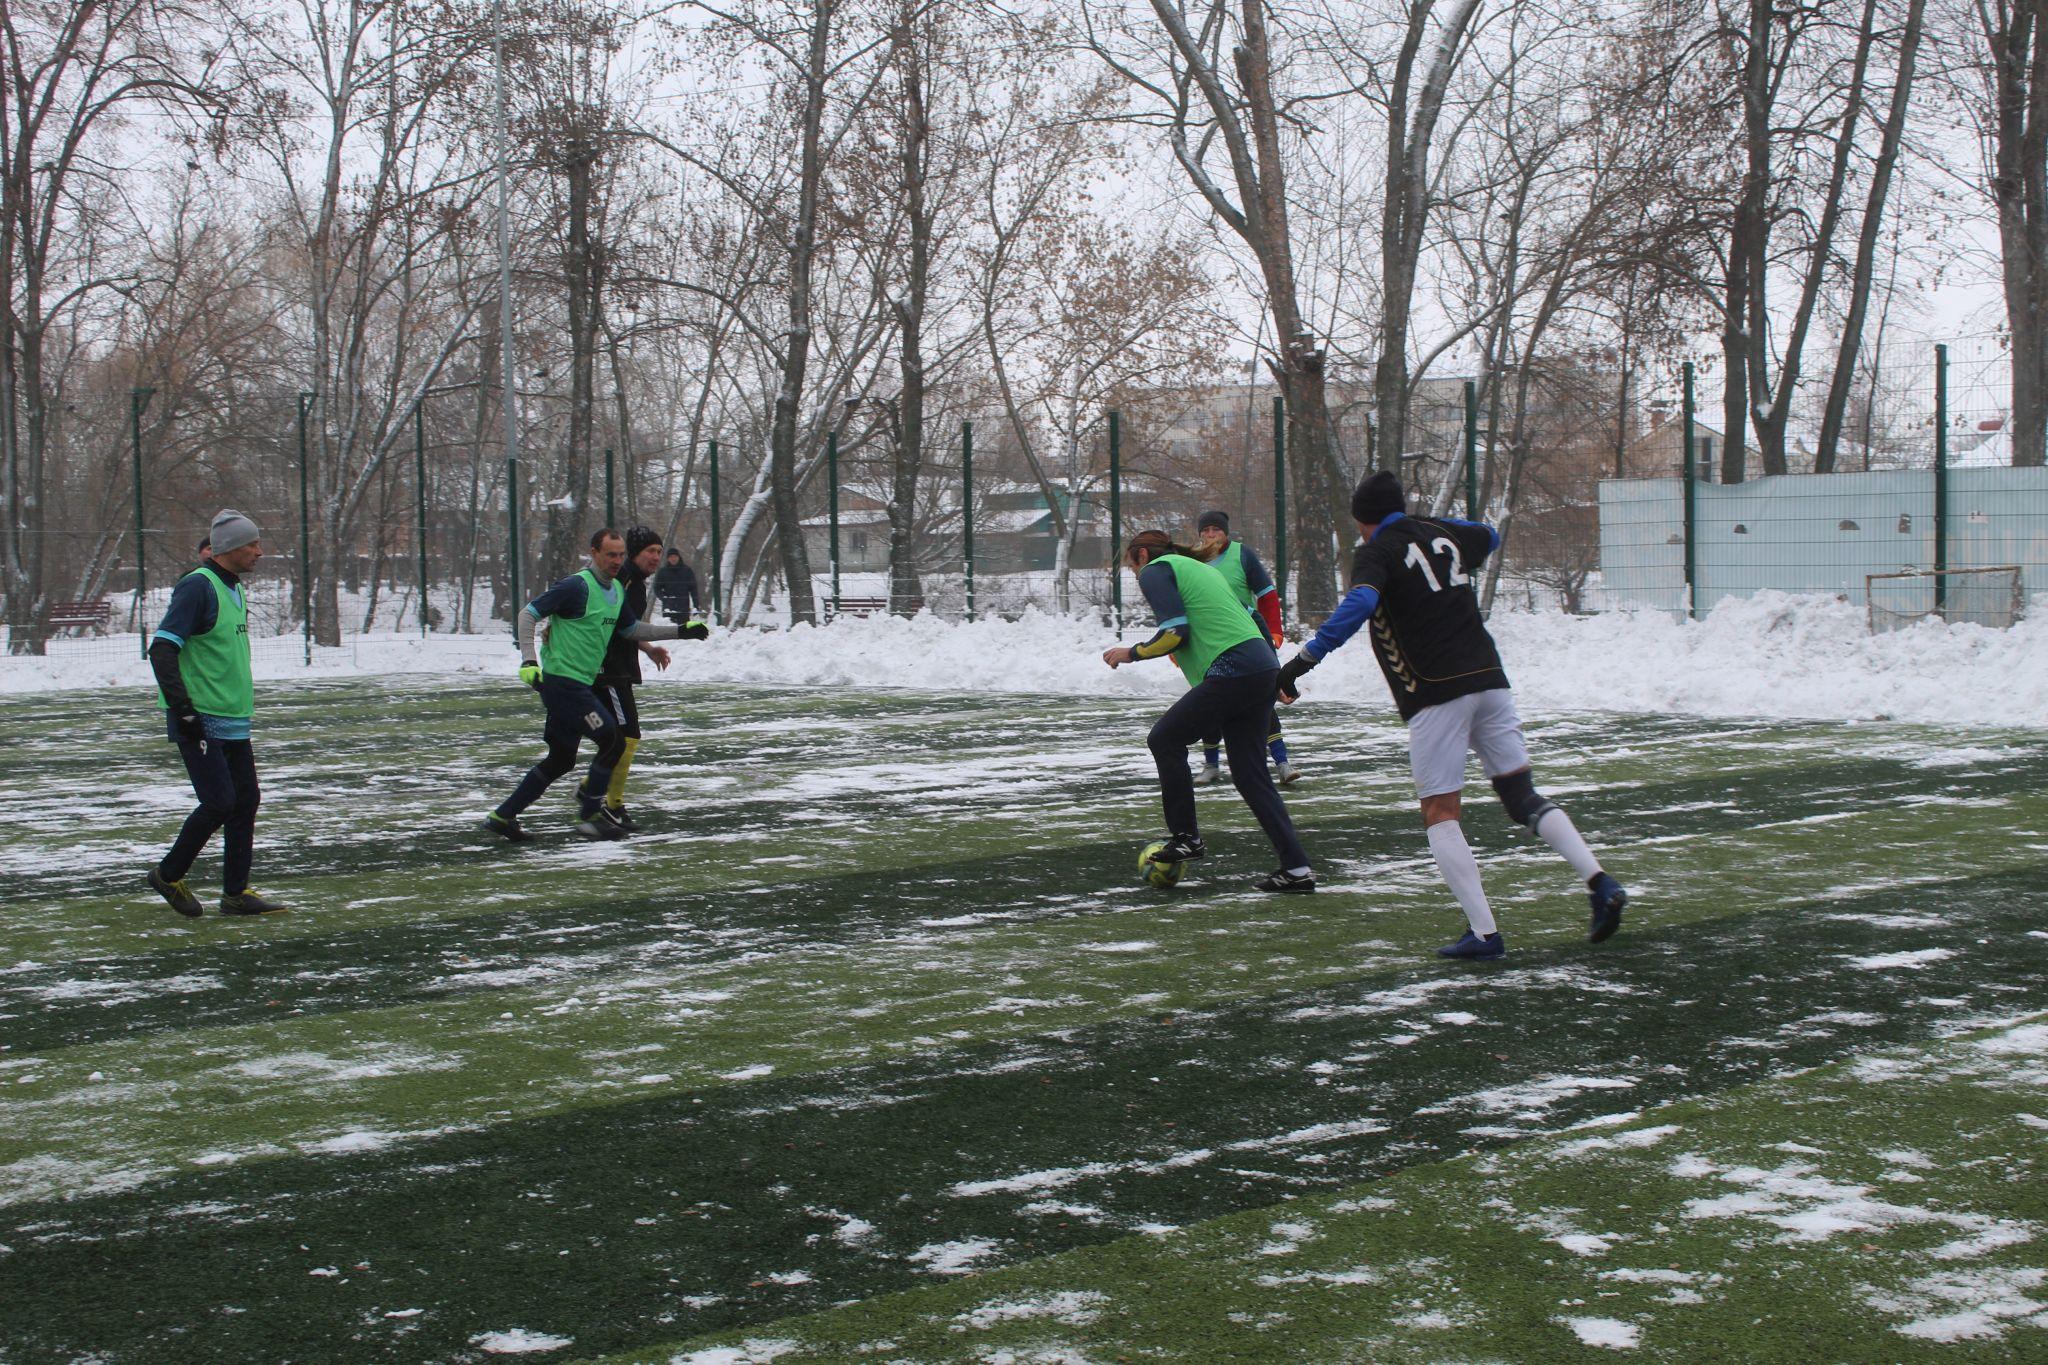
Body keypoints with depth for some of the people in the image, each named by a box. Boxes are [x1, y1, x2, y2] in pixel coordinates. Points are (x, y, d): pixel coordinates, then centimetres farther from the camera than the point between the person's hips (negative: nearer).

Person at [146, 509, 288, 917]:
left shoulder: (235, 589, 14)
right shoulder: (197, 587, -14)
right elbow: (162, 650, -19)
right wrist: (183, 711, -22)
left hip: (233, 721, 9)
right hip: (201, 722, -9)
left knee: (246, 800, 7)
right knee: (219, 803, -9)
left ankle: (235, 893, 13)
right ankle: (168, 875, 10)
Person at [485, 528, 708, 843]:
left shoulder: (617, 590, 12)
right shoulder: (577, 586, -14)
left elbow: (631, 629, 26)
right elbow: (528, 614, -14)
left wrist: (680, 632, 20)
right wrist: (528, 660, -24)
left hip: (578, 686, 9)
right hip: (561, 683, -9)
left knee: (561, 760, 13)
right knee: (612, 740, -10)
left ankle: (502, 816, 21)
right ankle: (589, 816, 3)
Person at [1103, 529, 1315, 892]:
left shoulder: (1155, 571, 3)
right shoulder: (1200, 568, 29)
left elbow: (1175, 633, -10)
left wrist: (1131, 653, 5)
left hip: (1231, 670, -9)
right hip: (1264, 667, 9)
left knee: (1164, 740, 9)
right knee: (1249, 771, 12)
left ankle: (1186, 837, 12)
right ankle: (1296, 868, 8)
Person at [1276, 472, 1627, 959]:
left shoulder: (1376, 553, -4)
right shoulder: (1442, 532, 14)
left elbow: (1359, 603, -25)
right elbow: (1489, 536, 37)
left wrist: (1306, 659, -28)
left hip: (1438, 694, -6)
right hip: (1489, 677, 6)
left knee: (1439, 814, 1)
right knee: (1522, 796, 11)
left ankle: (1484, 932, -7)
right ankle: (1600, 884, -2)